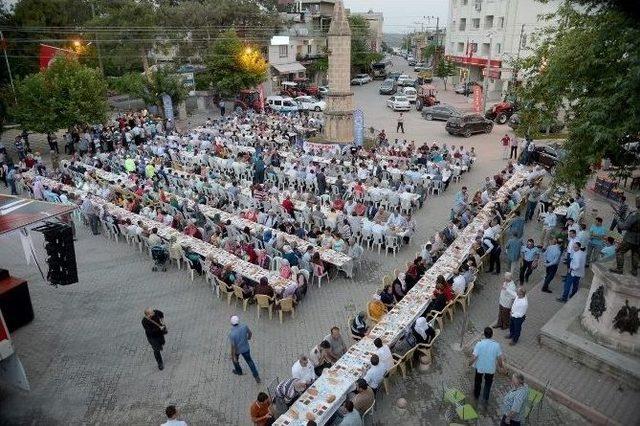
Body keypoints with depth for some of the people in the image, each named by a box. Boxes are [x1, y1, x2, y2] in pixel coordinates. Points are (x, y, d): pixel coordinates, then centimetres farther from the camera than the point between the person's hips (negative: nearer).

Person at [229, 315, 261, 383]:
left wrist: (234, 357, -13)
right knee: (249, 361, 22)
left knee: (234, 358, 31)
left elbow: (233, 346, -26)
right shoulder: (244, 326, -23)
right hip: (245, 348, 3)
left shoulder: (232, 334, -35)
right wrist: (249, 337, 22)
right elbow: (249, 332, -2)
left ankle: (238, 371, 54)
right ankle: (256, 377, 21)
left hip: (237, 349, -3)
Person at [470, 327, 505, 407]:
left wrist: (470, 363, -1)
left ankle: (476, 395, 46)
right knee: (488, 383, 26)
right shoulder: (496, 345, -20)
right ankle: (485, 399, 27)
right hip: (491, 368, 0)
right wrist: (501, 365, 11)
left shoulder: (479, 344, -25)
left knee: (478, 381, 26)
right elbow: (500, 358, -10)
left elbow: (474, 357, -21)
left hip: (480, 367, 0)